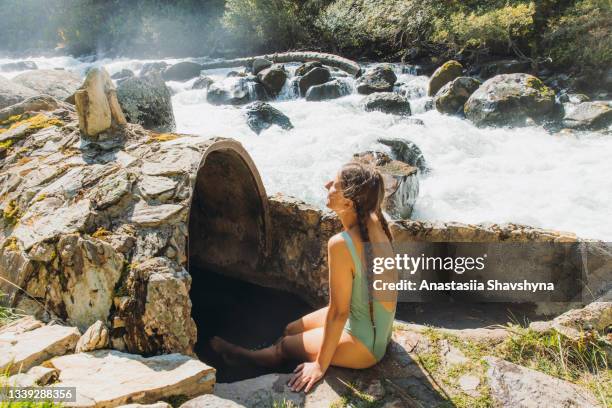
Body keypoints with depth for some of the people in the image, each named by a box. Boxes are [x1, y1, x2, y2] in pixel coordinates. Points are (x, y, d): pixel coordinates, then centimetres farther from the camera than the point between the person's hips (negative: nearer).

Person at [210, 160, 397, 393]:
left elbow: (338, 312, -23)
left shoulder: (341, 244, -33)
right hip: (378, 327, 7)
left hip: (364, 344, -7)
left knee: (285, 345, 17)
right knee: (291, 329, 21)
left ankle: (244, 356, 45)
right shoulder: (374, 221, -12)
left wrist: (320, 365, -13)